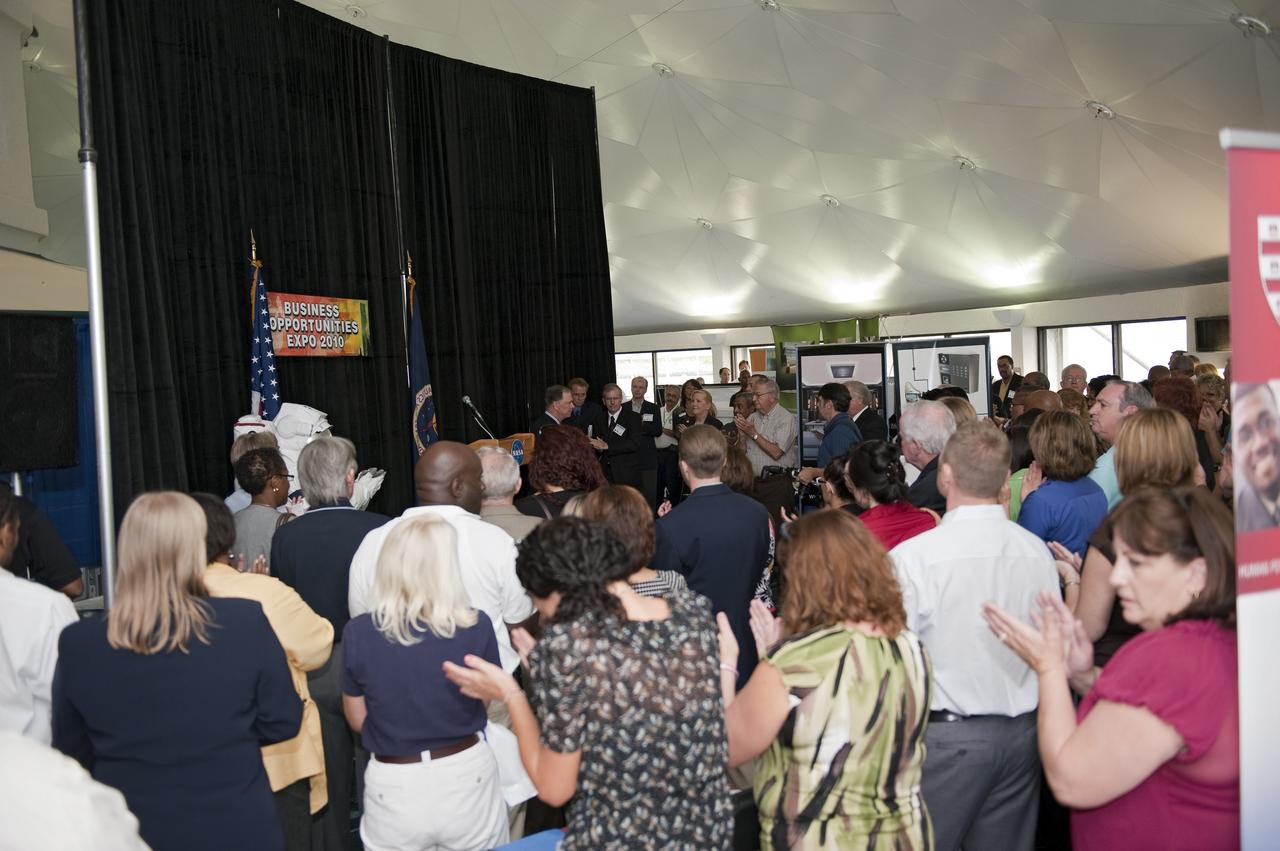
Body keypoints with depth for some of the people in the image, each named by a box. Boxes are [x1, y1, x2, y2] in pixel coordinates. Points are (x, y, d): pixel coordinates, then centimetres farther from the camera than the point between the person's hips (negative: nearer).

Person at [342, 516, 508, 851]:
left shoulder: (358, 632, -15)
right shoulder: (476, 627, -16)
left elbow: (358, 720, 0)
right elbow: (487, 701, 1)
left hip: (394, 785, 0)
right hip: (467, 775, 0)